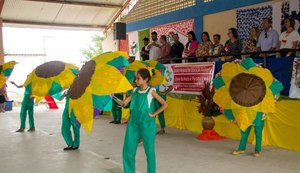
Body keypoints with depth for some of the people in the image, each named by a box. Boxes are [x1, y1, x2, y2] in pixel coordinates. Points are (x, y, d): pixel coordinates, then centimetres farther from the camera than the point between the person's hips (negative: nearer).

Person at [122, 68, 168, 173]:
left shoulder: (151, 91, -6)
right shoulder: (135, 90, 8)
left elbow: (165, 105, -7)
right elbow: (124, 103, 6)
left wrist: (153, 114, -8)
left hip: (146, 124, -5)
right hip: (133, 123, 5)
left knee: (149, 151, 6)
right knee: (128, 150, 5)